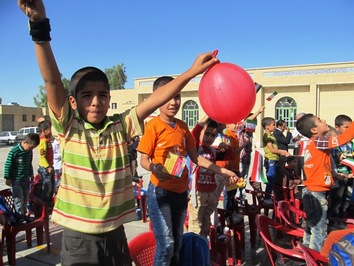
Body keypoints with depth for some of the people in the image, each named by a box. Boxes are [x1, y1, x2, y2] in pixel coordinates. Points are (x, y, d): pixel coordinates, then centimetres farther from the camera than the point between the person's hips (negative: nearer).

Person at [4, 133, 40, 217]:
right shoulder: (14, 151, -19)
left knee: (25, 200, 15)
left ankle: (24, 215, 27)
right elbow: (8, 165, -13)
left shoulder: (29, 151, 2)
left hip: (26, 180, 7)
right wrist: (8, 178, -11)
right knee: (19, 200, -3)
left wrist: (31, 175, 22)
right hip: (16, 180, -7)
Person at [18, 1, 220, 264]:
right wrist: (39, 25, -27)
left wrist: (191, 72, -18)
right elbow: (52, 81, -18)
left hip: (114, 233, 2)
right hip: (79, 237, -2)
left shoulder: (120, 127, -3)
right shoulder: (69, 128, -7)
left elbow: (154, 101, -11)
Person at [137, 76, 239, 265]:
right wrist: (155, 168, -34)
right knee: (166, 244, -7)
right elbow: (144, 160, -12)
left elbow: (195, 157, 10)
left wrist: (223, 172, 6)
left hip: (181, 191, 6)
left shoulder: (183, 126, 5)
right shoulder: (153, 125, -12)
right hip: (160, 191, -6)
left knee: (177, 244, 17)